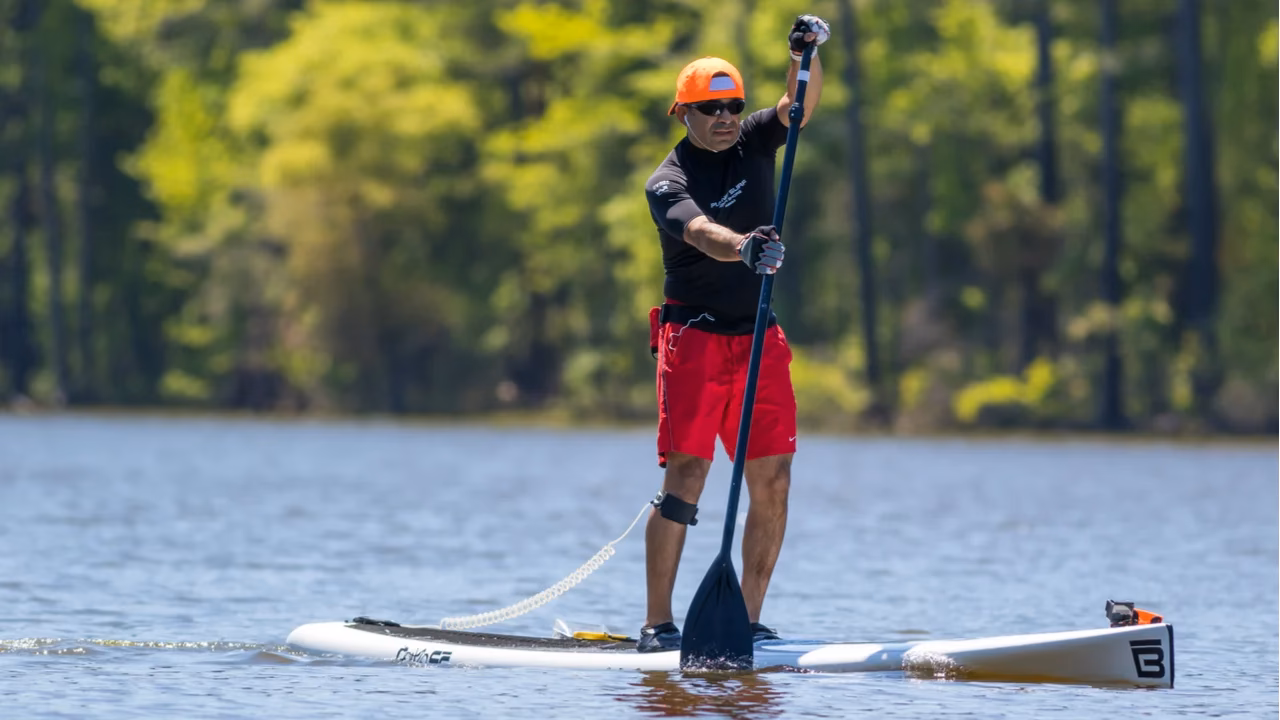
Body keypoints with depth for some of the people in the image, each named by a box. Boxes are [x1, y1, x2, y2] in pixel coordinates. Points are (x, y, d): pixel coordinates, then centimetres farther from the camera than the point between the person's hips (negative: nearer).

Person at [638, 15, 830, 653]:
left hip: (759, 338, 5)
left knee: (772, 482, -1)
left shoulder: (753, 141, 8)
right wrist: (743, 248, -49)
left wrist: (806, 56, -27)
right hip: (693, 335, -5)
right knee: (687, 472, -13)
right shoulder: (668, 182, -9)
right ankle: (657, 623, -12)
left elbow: (800, 105, -8)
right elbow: (702, 234, -29)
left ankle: (748, 618, 6)